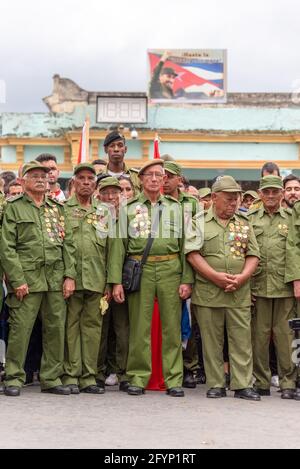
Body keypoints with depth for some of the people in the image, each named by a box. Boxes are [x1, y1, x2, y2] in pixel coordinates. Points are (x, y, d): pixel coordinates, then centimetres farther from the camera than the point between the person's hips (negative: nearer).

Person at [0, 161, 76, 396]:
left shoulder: (57, 209, 17)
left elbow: (68, 244, 13)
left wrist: (70, 276, 3)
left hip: (56, 279, 4)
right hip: (27, 278, -4)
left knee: (56, 329, 5)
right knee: (20, 328, -4)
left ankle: (51, 378, 15)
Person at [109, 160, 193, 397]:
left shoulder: (176, 207, 12)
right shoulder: (129, 208, 9)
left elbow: (185, 246, 9)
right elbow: (119, 245, 5)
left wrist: (187, 279, 0)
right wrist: (116, 281, -3)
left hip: (170, 270, 1)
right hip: (140, 270, -1)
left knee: (172, 327, 2)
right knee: (139, 327, 1)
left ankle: (174, 379, 9)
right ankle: (138, 378, 10)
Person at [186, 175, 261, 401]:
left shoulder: (244, 223, 13)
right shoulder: (199, 222, 4)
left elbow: (253, 255, 10)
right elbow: (193, 254, -5)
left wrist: (242, 277, -8)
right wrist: (215, 276, -14)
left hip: (240, 294, 2)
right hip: (208, 293, -2)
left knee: (242, 340, 1)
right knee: (212, 340, 3)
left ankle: (243, 385, 6)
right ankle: (216, 385, 11)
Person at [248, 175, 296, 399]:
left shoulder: (292, 219, 8)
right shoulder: (250, 219, 10)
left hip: (285, 288, -1)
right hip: (257, 287, 1)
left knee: (285, 335, 1)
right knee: (259, 336, 4)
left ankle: (288, 383, 9)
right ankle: (261, 382, 14)